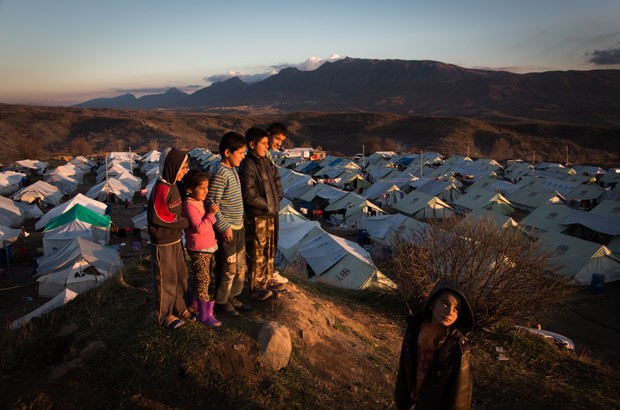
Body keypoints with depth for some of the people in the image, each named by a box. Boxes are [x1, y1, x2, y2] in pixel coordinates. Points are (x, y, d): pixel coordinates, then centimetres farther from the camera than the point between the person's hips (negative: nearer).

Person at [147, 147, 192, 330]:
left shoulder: (172, 186, 7)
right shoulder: (161, 189, -22)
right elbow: (159, 217, -23)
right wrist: (185, 222, -16)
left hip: (175, 240, 9)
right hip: (163, 244, -9)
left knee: (180, 275, 18)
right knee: (165, 280, 6)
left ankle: (179, 308, 35)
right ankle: (164, 315, 24)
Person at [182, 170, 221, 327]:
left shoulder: (202, 202, 11)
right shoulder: (189, 205, -18)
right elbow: (199, 227, -24)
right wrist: (211, 214, -22)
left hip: (209, 247, 9)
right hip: (199, 249, -9)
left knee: (203, 279, 18)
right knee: (202, 280, -2)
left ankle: (195, 303, 34)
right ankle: (205, 314, 8)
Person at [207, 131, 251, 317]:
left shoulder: (233, 171, 10)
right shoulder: (220, 174, -20)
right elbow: (212, 203, -21)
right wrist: (224, 227, -19)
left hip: (238, 227, 9)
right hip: (227, 230, -9)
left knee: (240, 266, 18)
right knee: (227, 268, 4)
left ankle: (232, 297, 34)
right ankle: (221, 302, 22)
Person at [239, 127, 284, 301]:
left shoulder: (266, 161, 6)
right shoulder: (247, 166, -19)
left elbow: (277, 179, 18)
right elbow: (249, 196, -21)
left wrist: (277, 199, 5)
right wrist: (268, 206, -12)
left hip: (270, 214, 8)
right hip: (256, 216, -8)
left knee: (269, 249, 19)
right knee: (257, 252, 3)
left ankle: (268, 280, 35)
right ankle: (256, 287, 18)